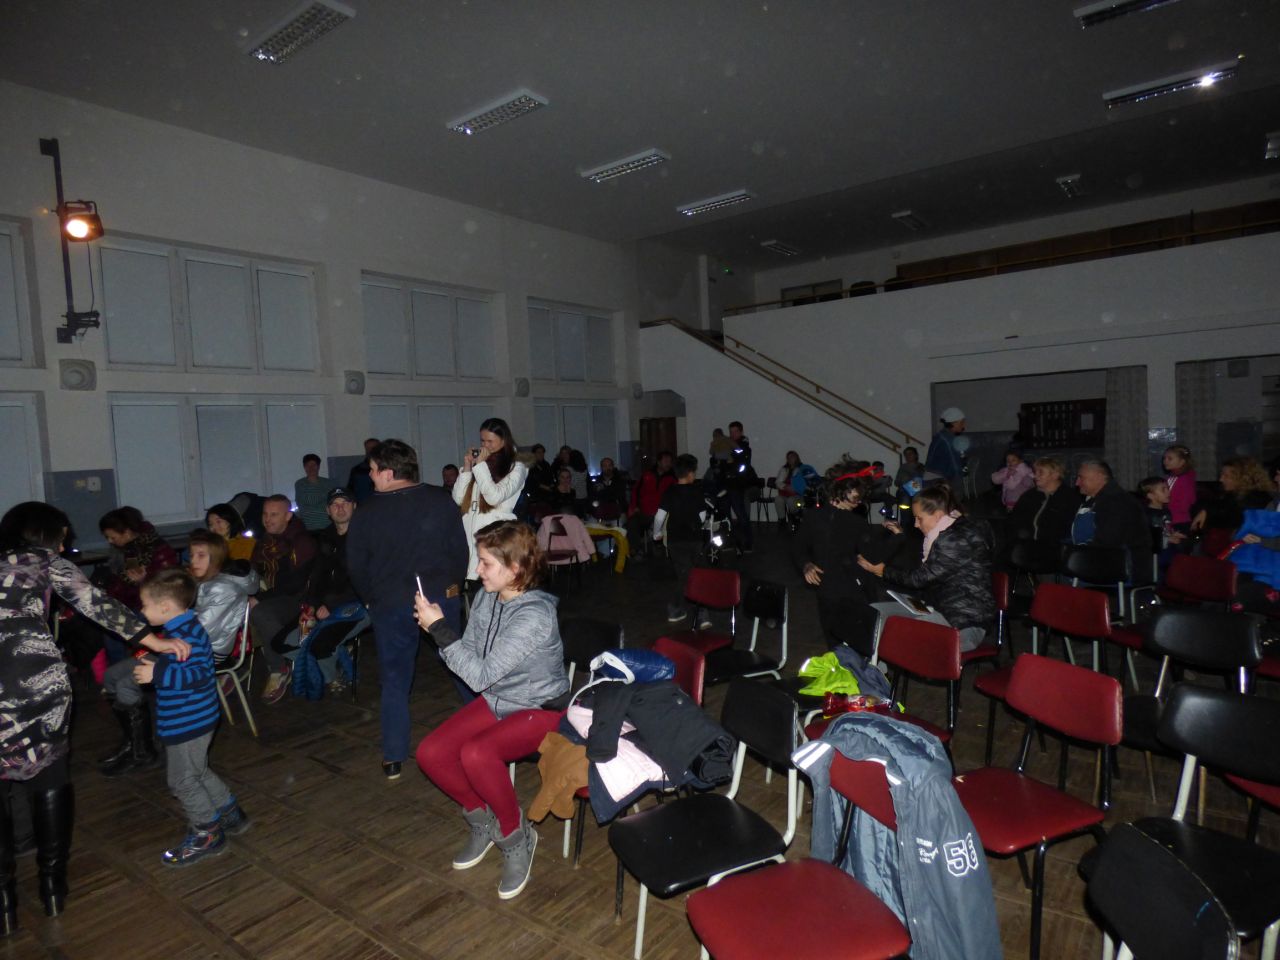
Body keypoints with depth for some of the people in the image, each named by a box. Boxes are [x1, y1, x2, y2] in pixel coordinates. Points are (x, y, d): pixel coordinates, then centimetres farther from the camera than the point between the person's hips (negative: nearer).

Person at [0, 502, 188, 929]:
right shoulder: (44, 559, 9)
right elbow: (95, 602, -2)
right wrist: (153, 641, -5)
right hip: (38, 680, -2)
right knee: (50, 778, 17)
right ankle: (53, 884, 25)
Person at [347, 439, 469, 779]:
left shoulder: (366, 512, -7)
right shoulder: (441, 500, -4)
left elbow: (356, 566, 0)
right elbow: (460, 549, 0)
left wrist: (372, 599, 16)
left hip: (390, 605, -1)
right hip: (443, 598, 2)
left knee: (395, 682, 12)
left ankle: (394, 759, 16)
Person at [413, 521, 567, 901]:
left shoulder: (535, 614, -27)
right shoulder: (486, 598, -5)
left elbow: (481, 675, -28)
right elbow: (469, 659, 0)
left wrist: (440, 627, -27)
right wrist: (436, 626, -14)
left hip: (540, 707, -7)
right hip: (497, 700, 8)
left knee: (476, 754, -31)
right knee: (430, 753, -9)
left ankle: (516, 837, -3)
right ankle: (482, 819, 17)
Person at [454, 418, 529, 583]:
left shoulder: (516, 468, 0)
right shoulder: (477, 465, 14)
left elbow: (495, 497, -13)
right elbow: (458, 499, 10)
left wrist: (480, 465, -7)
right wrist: (467, 467, 2)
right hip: (470, 537, 5)